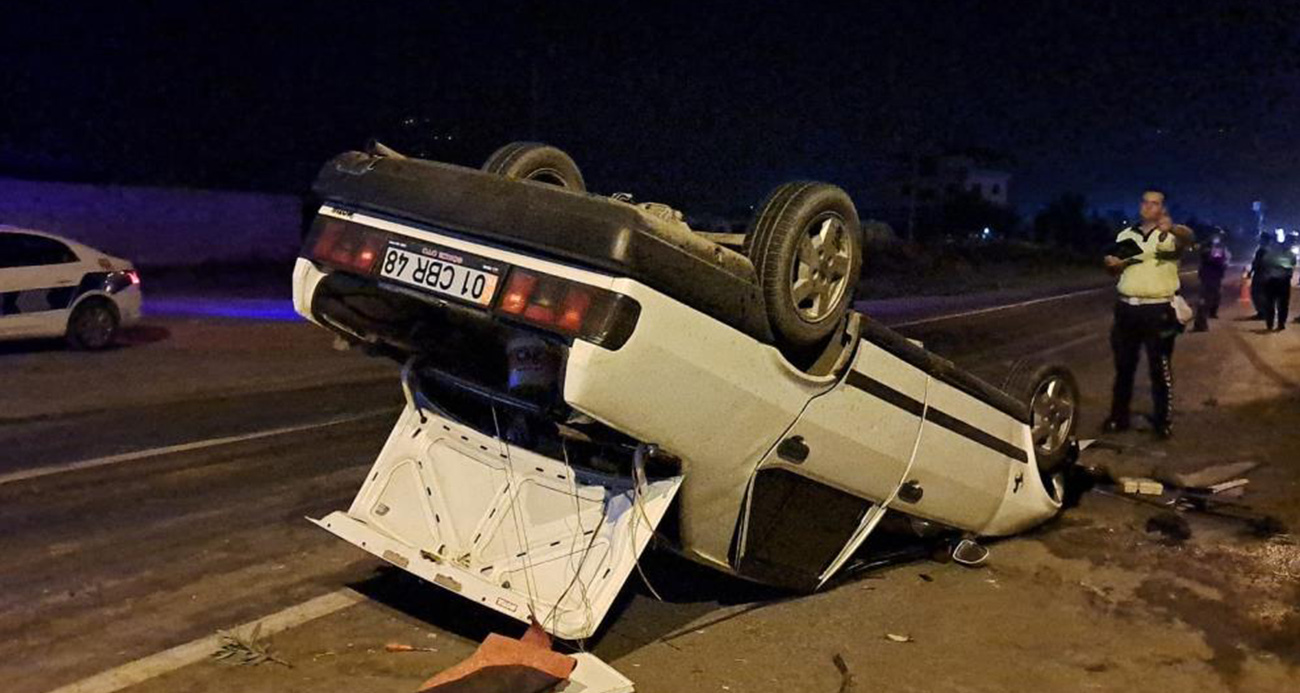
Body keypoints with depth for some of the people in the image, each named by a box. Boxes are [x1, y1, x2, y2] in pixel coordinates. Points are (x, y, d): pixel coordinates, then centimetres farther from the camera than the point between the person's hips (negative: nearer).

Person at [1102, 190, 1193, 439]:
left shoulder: (1170, 234, -3)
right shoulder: (1126, 235, 13)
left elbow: (1187, 237, -28)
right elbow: (1115, 269, 23)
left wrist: (1172, 228, -52)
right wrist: (1112, 264, -3)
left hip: (1158, 310, -5)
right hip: (1127, 307, 5)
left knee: (1161, 368, 1)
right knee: (1123, 366, 11)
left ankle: (1164, 420, 9)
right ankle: (1118, 417, 20)